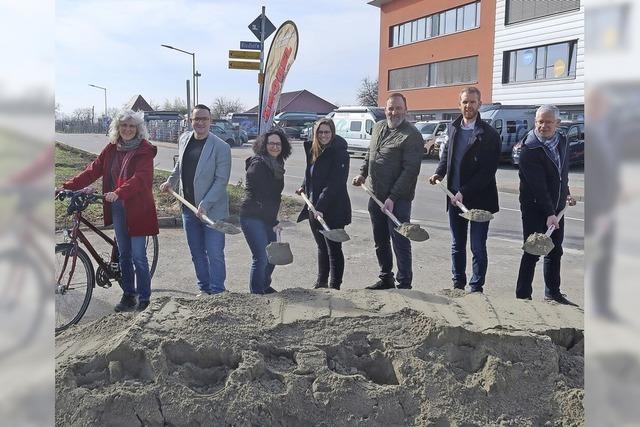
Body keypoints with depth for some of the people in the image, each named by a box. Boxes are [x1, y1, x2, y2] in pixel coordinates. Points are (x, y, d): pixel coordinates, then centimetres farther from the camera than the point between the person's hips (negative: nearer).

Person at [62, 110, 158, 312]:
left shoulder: (144, 150, -9)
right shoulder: (111, 149, 8)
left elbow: (140, 177, -22)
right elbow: (93, 170, 6)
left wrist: (118, 192, -37)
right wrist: (67, 186, -4)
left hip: (137, 209, -5)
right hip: (117, 208, 6)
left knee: (138, 255, -2)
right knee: (123, 254, 13)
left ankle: (144, 297, 11)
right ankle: (128, 293, 25)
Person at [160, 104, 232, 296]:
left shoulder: (221, 147, -14)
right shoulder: (183, 139, 6)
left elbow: (221, 180, -16)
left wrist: (204, 205, -21)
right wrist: (171, 181, 8)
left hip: (212, 210, -6)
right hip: (188, 208, 6)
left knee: (214, 254, -2)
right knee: (197, 253, 15)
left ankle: (217, 292, 10)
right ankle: (204, 289, 29)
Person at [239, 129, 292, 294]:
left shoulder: (277, 164, 11)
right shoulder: (258, 165, -16)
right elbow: (262, 196, -18)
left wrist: (273, 220, 14)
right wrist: (274, 222, -17)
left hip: (267, 218, 9)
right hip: (252, 217, -9)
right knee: (261, 257, -11)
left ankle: (265, 286, 34)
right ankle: (256, 292, 2)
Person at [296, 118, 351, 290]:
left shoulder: (340, 154, -14)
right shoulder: (312, 150, 9)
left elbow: (334, 184, -21)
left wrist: (321, 207, -26)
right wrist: (304, 187, 9)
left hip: (333, 210, -7)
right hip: (314, 207, 8)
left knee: (334, 248, 0)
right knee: (321, 247, 19)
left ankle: (335, 286, 9)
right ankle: (321, 282, 32)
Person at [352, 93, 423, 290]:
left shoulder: (412, 135, -13)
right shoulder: (378, 127, 12)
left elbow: (410, 171, -19)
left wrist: (392, 197, -23)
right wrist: (363, 173, 10)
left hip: (398, 199, -8)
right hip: (375, 195, 8)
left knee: (400, 242, -4)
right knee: (380, 241, 16)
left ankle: (404, 283, 4)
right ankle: (386, 278, 30)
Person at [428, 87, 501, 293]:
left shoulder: (489, 134, -11)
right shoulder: (452, 129, 6)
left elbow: (488, 170, -14)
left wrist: (465, 192, -19)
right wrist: (439, 173, 0)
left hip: (479, 199, -5)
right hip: (455, 198, 5)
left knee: (478, 248, 2)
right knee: (457, 246, 14)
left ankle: (476, 288, 14)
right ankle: (458, 285, 26)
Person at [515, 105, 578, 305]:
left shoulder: (562, 140, 5)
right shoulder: (530, 149, -19)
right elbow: (538, 185, -24)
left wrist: (566, 194, 18)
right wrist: (549, 213, -27)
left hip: (556, 206, 8)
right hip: (535, 208, -8)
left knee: (555, 252, 16)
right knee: (532, 253, -4)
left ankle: (553, 292, 29)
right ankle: (523, 295, 6)